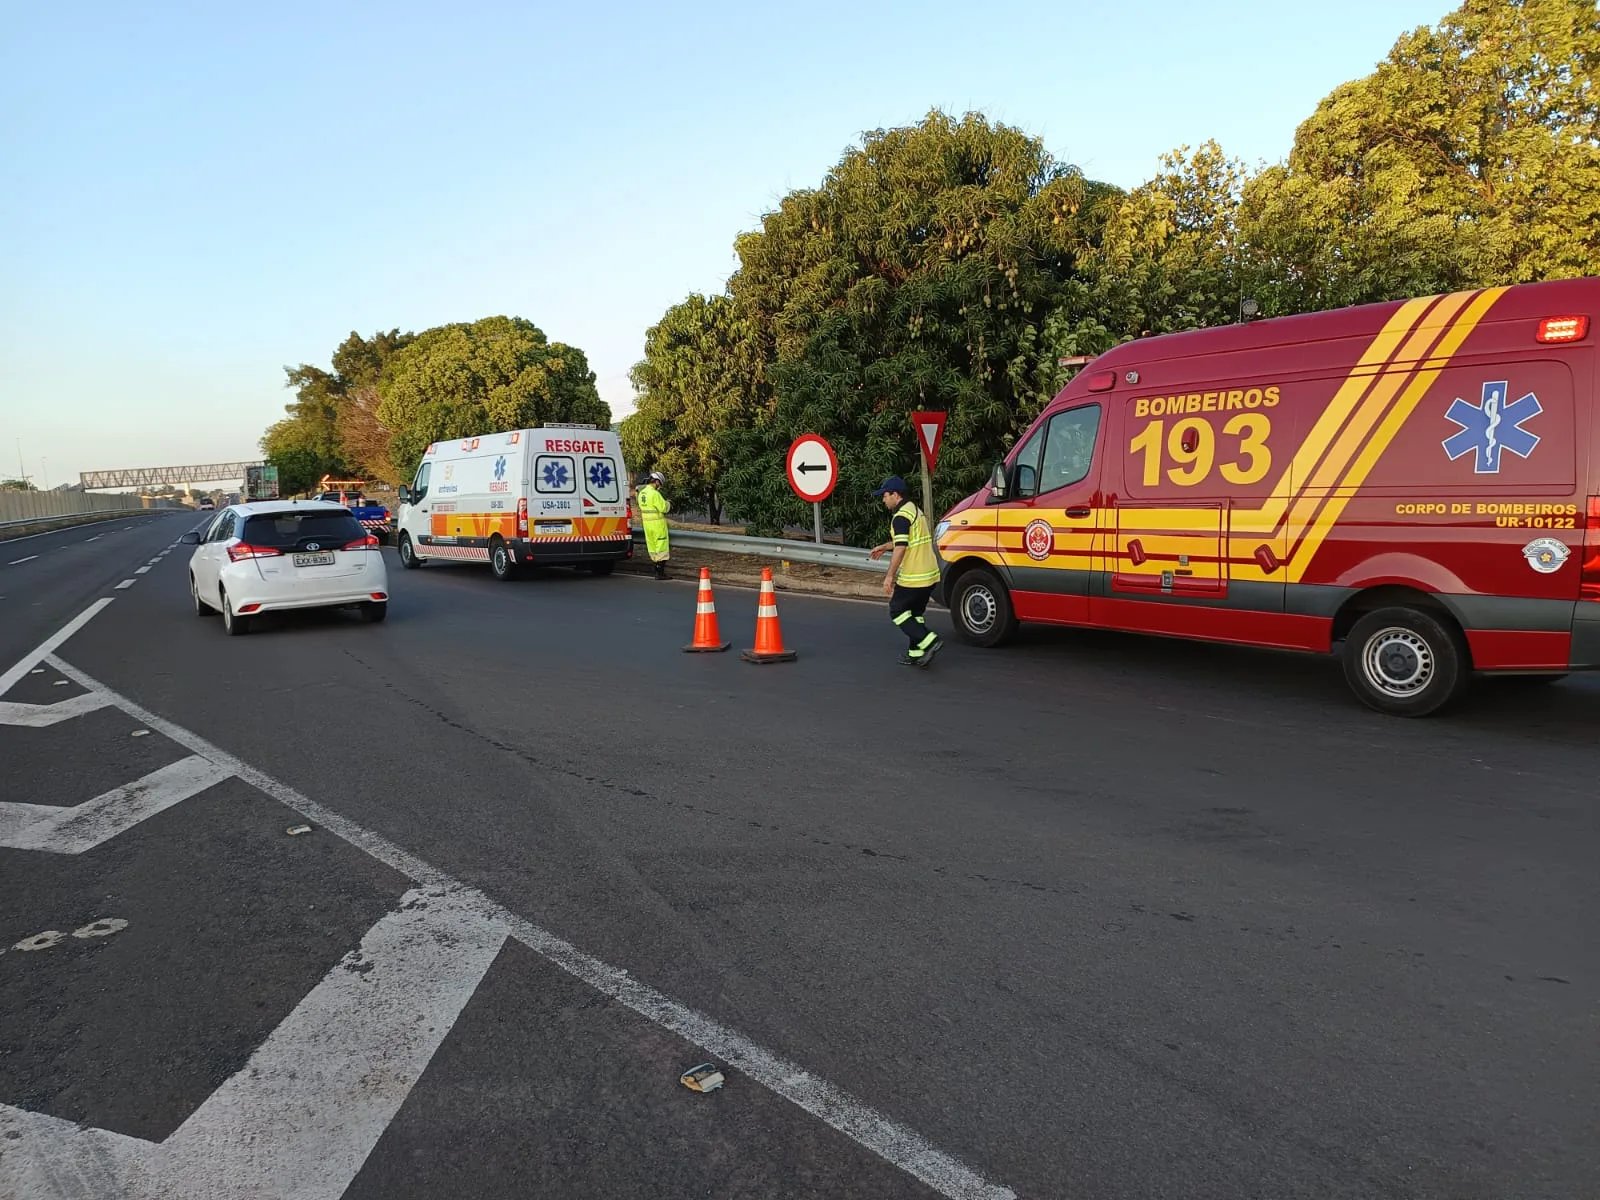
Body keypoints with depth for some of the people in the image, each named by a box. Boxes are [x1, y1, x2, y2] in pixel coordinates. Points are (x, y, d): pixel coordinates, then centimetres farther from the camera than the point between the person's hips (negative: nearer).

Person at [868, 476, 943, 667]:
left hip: (913, 577, -9)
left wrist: (890, 576, -22)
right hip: (929, 574, 10)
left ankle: (930, 641, -9)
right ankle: (916, 653, 20)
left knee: (897, 611, 2)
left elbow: (901, 548, -24)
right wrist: (884, 547, 36)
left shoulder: (901, 517, -16)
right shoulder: (914, 510, 16)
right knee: (915, 613, 17)